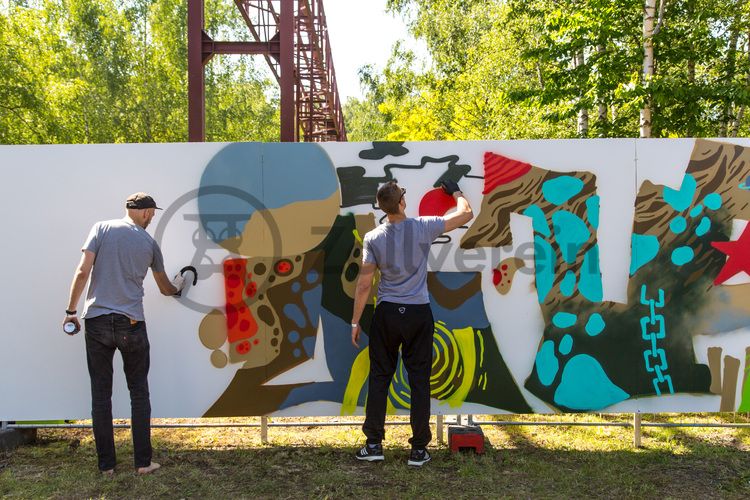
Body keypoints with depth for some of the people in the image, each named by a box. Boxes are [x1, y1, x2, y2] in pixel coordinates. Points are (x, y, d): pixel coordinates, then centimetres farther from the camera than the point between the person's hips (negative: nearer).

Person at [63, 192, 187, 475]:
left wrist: (71, 310, 4)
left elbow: (82, 272, -5)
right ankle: (143, 462, 12)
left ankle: (106, 464, 15)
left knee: (100, 394, 9)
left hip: (97, 321, 0)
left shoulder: (101, 228, 4)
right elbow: (165, 289, 20)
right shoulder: (149, 243, 8)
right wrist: (178, 287, 42)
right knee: (139, 393, 10)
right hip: (131, 324, 0)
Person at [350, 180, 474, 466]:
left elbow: (364, 285, -5)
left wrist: (355, 321, 4)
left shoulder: (373, 238, -5)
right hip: (419, 314, 0)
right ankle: (419, 450, 13)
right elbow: (466, 214, 5)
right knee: (419, 380, 6)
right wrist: (456, 192, 25)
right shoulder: (423, 228, -8)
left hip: (387, 314, 1)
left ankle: (374, 445, 15)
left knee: (379, 378, 11)